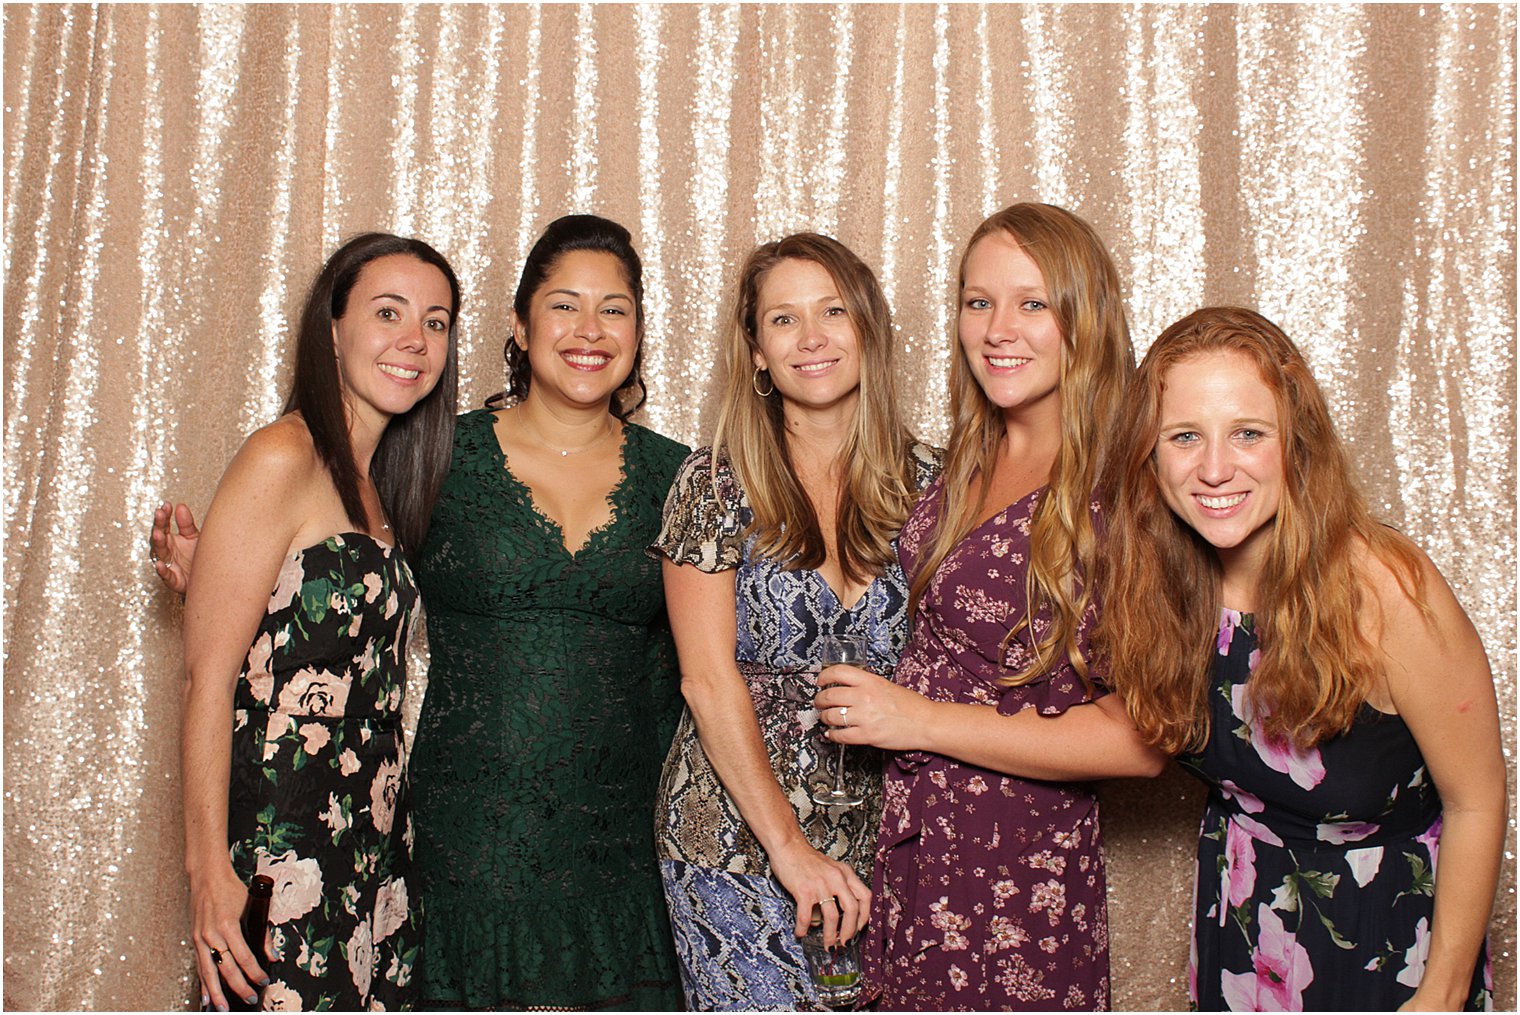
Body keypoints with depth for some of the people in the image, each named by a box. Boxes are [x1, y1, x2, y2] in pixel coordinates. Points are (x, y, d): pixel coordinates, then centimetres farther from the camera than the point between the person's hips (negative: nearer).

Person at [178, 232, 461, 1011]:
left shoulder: (377, 479, 13)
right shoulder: (282, 460, -12)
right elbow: (208, 679, -15)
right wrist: (208, 868, -17)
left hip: (374, 849, 8)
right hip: (281, 851, -8)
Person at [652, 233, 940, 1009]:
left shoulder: (925, 482, 3)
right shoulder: (714, 486, -4)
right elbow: (708, 677, -8)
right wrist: (789, 844, -12)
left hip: (876, 838, 3)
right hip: (734, 842, -2)